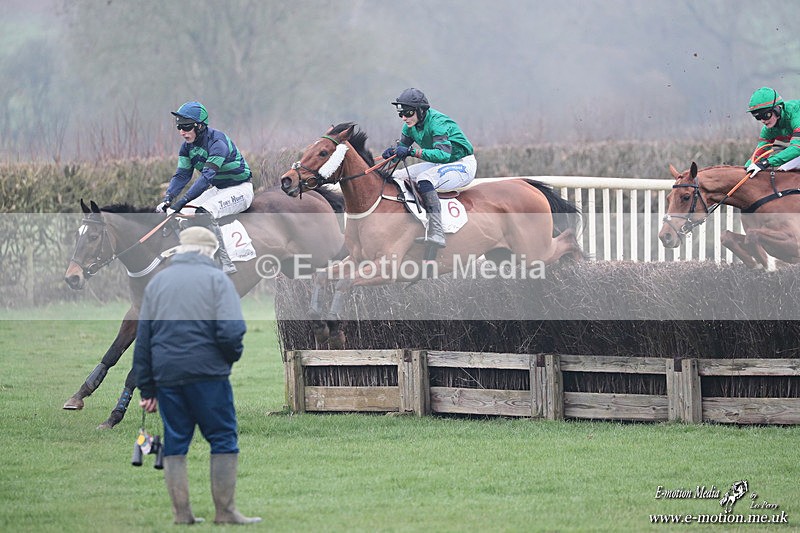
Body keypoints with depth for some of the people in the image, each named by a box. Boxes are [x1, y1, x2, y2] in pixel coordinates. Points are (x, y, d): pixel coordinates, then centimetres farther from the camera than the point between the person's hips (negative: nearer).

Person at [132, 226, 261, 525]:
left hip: (165, 376, 4)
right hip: (207, 374, -4)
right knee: (224, 441, 3)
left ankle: (181, 513, 7)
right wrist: (233, 355, 7)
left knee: (174, 444, 10)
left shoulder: (156, 282, 12)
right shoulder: (216, 279, -2)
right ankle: (225, 512, 0)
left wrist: (146, 388, 15)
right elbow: (231, 331, -14)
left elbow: (142, 339, 12)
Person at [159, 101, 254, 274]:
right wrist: (168, 198, -23)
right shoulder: (188, 146, 0)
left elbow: (207, 176, -35)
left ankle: (225, 264, -27)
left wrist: (183, 201, -42)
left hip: (240, 189, -9)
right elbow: (182, 175, -4)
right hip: (218, 189, 9)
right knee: (181, 213, -6)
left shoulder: (217, 142, -26)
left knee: (205, 213, -32)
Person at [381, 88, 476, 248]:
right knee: (395, 177, 2)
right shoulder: (410, 125, 0)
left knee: (424, 180, -36)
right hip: (439, 165, 10)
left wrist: (413, 152, -44)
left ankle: (436, 234, -46)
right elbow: (403, 146, 7)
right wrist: (392, 152, -18)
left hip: (462, 165, -10)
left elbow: (443, 154, -36)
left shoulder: (437, 122, -25)